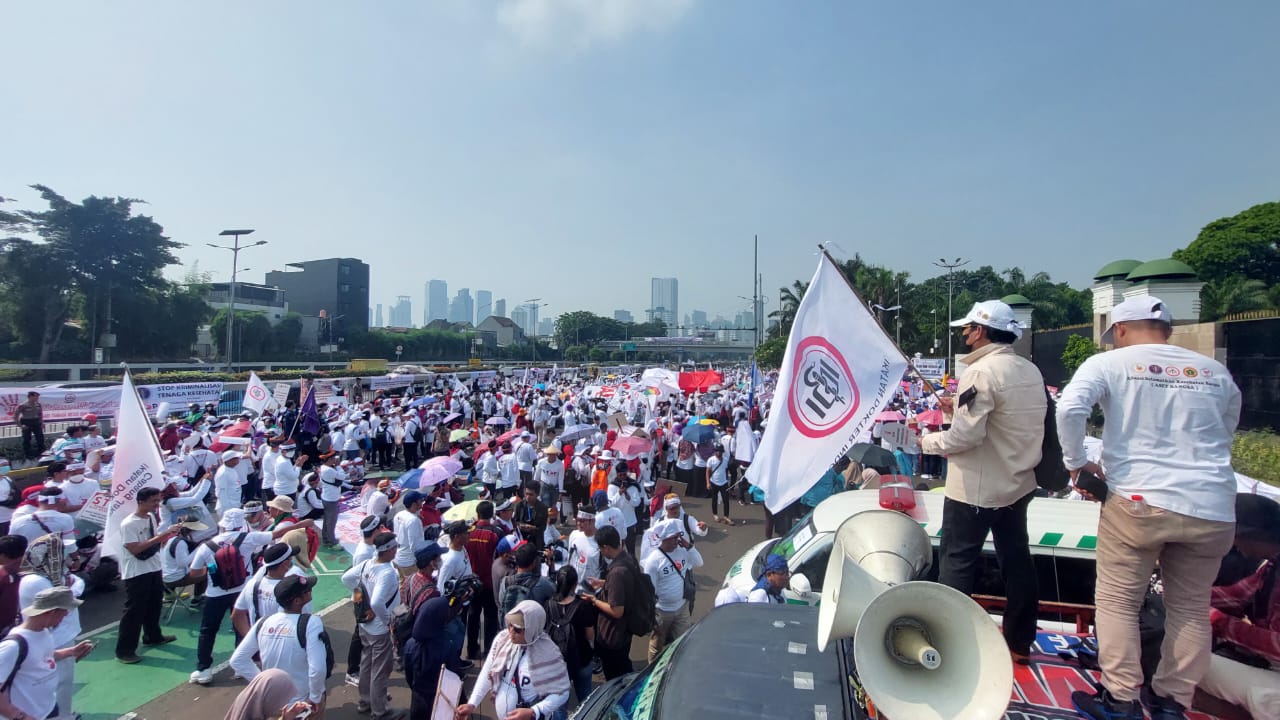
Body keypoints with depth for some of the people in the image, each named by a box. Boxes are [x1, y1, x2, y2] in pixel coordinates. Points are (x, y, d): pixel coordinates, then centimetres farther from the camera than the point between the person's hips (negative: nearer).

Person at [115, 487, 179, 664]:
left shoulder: (151, 517, 5)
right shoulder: (128, 524, -20)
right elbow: (134, 549, -27)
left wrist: (166, 536, -2)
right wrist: (160, 536, -30)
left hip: (154, 568, 8)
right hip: (136, 574, -8)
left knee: (155, 605, 21)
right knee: (134, 611, 0)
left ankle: (153, 636, 39)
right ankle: (124, 650, 12)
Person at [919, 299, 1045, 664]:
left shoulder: (982, 371, -20)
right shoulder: (1031, 370, 6)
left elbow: (966, 436, -24)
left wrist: (928, 440, -8)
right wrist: (960, 409, 11)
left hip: (976, 488, -8)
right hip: (1018, 483, 9)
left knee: (957, 563, 3)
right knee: (1017, 561, 18)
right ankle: (1019, 642, 31)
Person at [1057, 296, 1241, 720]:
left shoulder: (1109, 363, -3)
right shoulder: (1215, 372, 11)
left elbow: (1069, 408, -20)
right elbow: (1226, 433, 21)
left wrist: (1076, 462, -7)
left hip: (1139, 500, -4)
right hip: (1213, 509, 5)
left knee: (1117, 601, 8)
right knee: (1191, 607, 18)